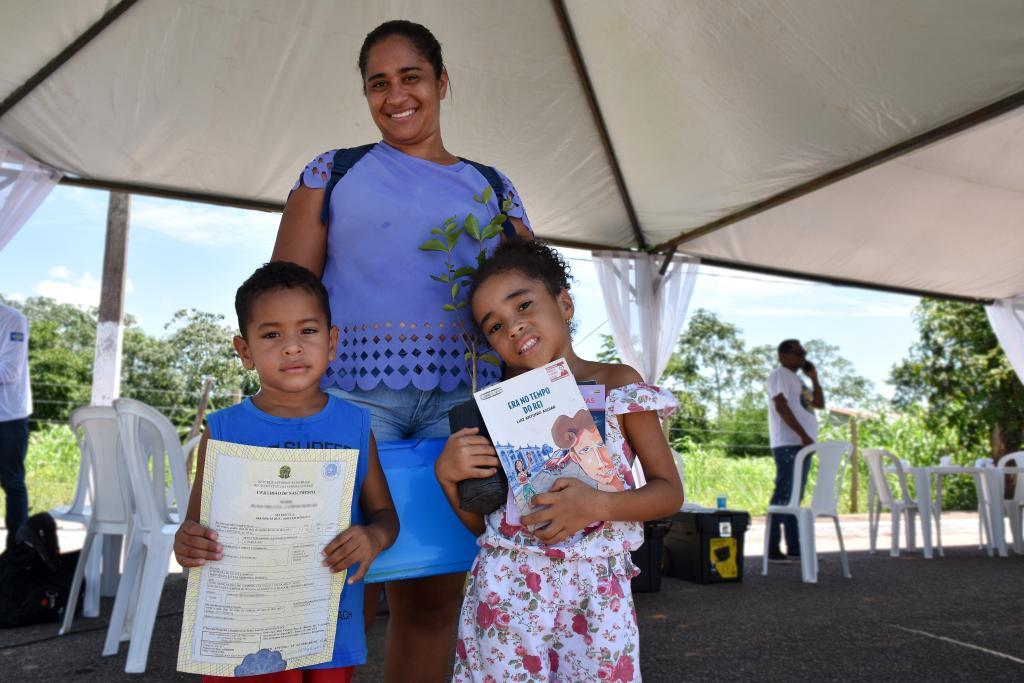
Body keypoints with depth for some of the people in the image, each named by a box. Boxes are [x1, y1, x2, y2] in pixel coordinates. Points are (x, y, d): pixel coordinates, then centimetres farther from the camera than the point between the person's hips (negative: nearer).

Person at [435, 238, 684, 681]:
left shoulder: (617, 383, -2)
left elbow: (669, 492, -2)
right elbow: (482, 524, 10)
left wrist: (597, 504, -19)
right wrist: (447, 474, -8)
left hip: (595, 593, -1)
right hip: (505, 592, 2)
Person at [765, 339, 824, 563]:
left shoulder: (796, 379, 23)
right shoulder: (779, 375, -4)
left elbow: (819, 403, 24)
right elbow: (782, 407, -16)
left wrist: (813, 377, 15)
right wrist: (803, 434, -20)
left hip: (802, 444, 9)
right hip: (788, 444, -9)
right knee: (783, 495, -11)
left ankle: (794, 547, 15)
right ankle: (772, 549, -10)